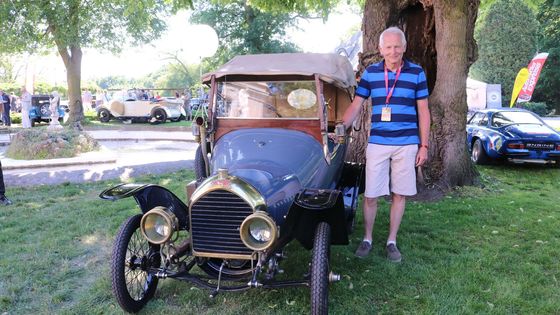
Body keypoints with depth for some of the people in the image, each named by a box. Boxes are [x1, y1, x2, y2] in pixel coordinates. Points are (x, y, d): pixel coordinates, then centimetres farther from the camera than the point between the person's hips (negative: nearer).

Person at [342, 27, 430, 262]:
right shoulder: (370, 73, 4)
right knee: (370, 195, 2)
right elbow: (356, 105, 6)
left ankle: (391, 242, 20)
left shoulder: (416, 73, 2)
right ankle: (367, 239, 20)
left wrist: (424, 146, 0)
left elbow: (423, 111, 4)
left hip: (407, 144, 0)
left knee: (400, 194, 7)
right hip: (377, 143, 0)